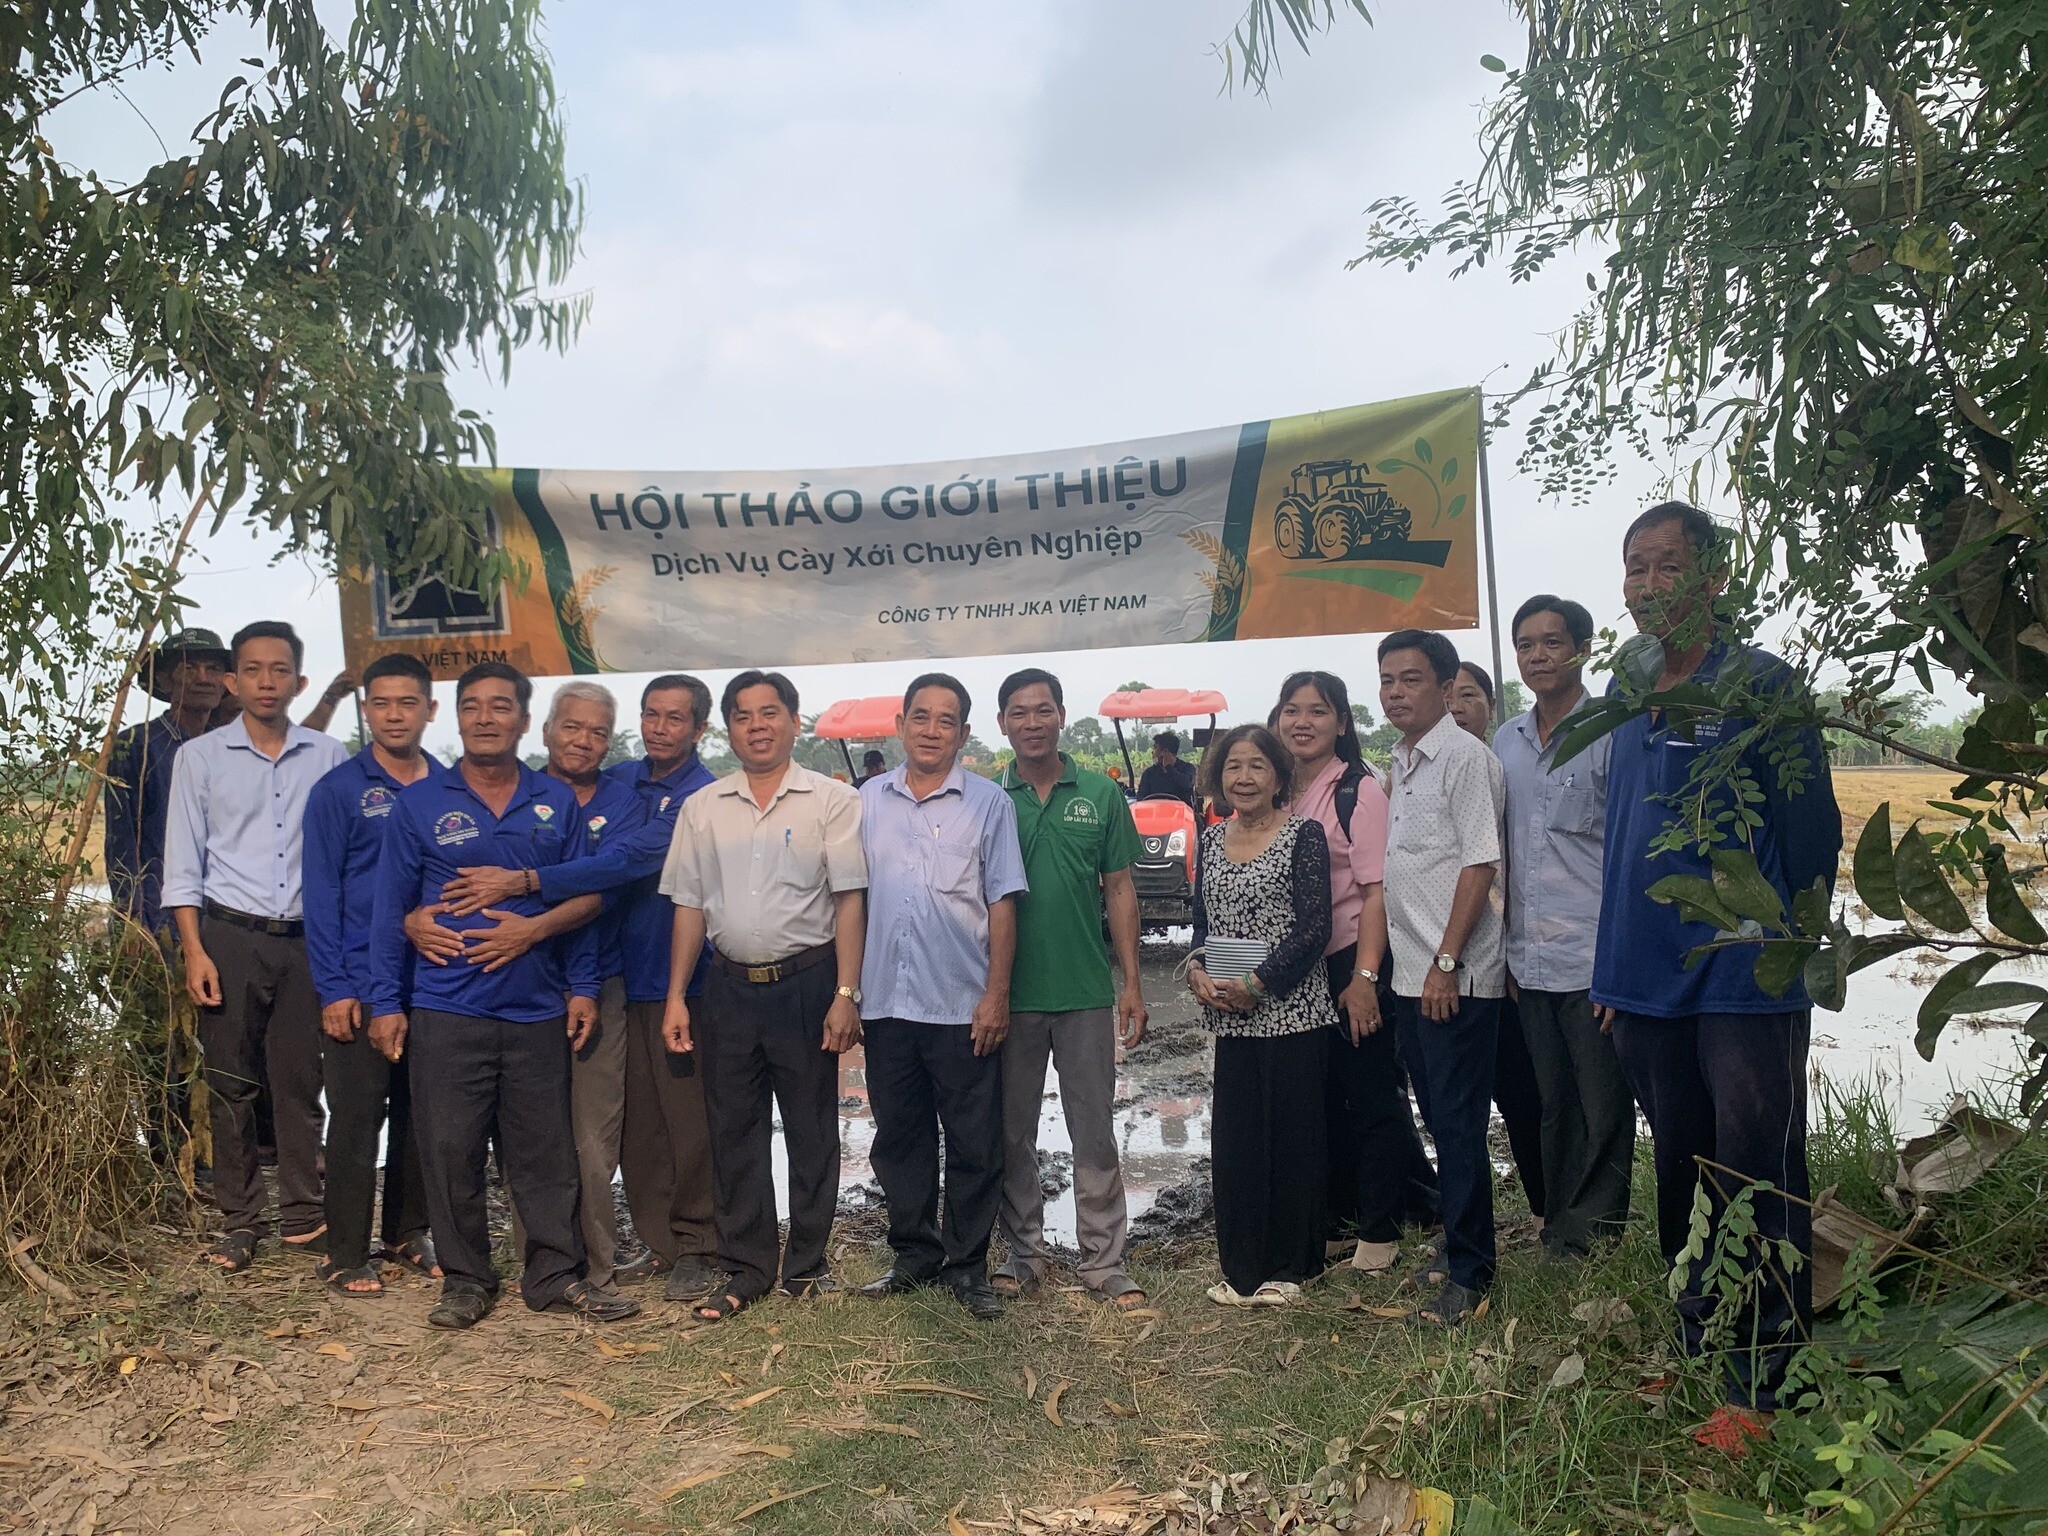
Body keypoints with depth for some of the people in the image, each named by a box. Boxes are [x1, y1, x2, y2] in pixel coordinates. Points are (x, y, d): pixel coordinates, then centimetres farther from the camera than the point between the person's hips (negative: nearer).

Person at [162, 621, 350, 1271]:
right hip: (230, 936, 0)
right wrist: (194, 951, -5)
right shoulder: (199, 756, 4)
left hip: (306, 941, 1)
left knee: (301, 1081, 4)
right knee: (231, 1083, 4)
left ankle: (302, 1214, 15)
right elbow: (183, 864, 3)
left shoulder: (329, 758, 5)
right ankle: (239, 1220, 15)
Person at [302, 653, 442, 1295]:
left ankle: (408, 1233, 26)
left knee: (422, 1114, 11)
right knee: (356, 1117, 2)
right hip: (361, 984, -3)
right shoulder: (338, 790, -2)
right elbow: (321, 894, -5)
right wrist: (333, 988, -11)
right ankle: (346, 1254, 13)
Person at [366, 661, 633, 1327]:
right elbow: (390, 910, 3)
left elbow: (584, 900, 10)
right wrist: (386, 1002, -1)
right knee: (451, 1149, 4)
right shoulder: (420, 803, 3)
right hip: (446, 1009, -1)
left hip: (539, 1009, 1)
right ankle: (465, 1279, 19)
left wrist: (583, 986, 4)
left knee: (546, 1148, 6)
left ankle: (555, 1273, 18)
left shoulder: (558, 802, 7)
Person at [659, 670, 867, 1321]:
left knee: (812, 1131, 6)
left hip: (806, 984, -3)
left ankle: (807, 1262, 20)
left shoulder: (832, 801, -2)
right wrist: (675, 997, 5)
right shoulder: (701, 808, 9)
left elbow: (849, 900, -6)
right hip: (729, 987, 3)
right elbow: (690, 905, 10)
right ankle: (744, 1267, 21)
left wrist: (846, 993, -12)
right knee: (734, 1133, 9)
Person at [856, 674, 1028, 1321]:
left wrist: (997, 994, -8)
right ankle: (915, 1253, 28)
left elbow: (1002, 903, -2)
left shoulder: (988, 803, 0)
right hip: (885, 1000, 3)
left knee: (974, 1144, 5)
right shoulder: (868, 800, 8)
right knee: (899, 1137, 13)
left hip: (963, 1003, -3)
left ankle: (967, 1264, 18)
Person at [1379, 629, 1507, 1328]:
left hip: (1456, 978, -8)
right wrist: (1407, 964, 15)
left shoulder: (1465, 756, -11)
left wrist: (1446, 963, -19)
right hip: (1411, 974, 8)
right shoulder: (1400, 762, 15)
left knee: (1459, 1124, -2)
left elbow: (1480, 865, -16)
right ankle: (1459, 1238, 27)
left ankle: (1468, 1274, 7)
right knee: (1439, 1118, 15)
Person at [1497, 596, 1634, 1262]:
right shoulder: (1504, 742, 12)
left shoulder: (1611, 733, -6)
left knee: (1603, 1108, 4)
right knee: (1553, 1104, 14)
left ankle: (1587, 1232, 16)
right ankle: (1559, 1224, 25)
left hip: (1593, 957, -5)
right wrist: (1503, 946, 13)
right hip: (1528, 959, 5)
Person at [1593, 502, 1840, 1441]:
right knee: (1681, 1180, 17)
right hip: (1649, 985, 7)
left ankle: (1763, 1382, 12)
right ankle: (1700, 1352, 31)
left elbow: (1810, 831, -9)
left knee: (1756, 1189, 1)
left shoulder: (1760, 684, -9)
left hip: (1744, 986, -7)